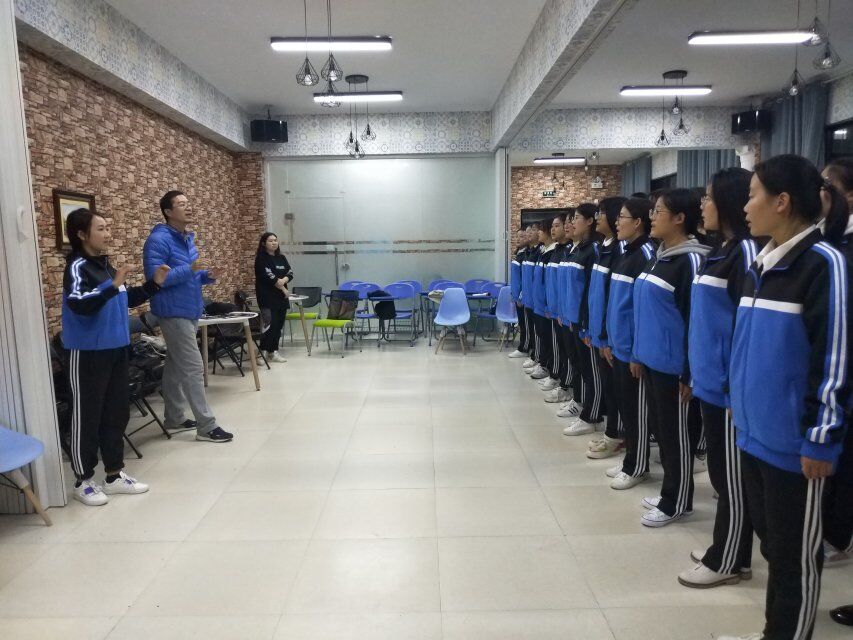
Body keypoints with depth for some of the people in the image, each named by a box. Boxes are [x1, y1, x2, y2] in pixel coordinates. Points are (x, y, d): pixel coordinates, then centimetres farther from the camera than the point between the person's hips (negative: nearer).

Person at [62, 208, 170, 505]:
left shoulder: (105, 264, 11)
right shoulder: (78, 267, -14)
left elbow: (126, 300, 22)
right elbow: (79, 304, -30)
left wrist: (153, 284, 12)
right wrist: (113, 285, -36)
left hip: (116, 349, 8)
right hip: (88, 353, -8)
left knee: (117, 413, 13)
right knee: (87, 416, 3)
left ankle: (114, 475, 25)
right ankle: (83, 481, 16)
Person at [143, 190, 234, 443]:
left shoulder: (188, 239, 14)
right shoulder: (158, 240, -15)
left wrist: (207, 275, 3)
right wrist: (189, 269, -29)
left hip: (190, 311, 9)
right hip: (174, 313, -9)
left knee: (175, 367, 15)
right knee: (193, 368, -9)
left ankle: (173, 419, 25)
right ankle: (206, 426, -5)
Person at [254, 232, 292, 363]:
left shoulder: (281, 258, 16)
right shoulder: (261, 259, -5)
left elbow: (290, 273, 7)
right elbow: (269, 276, -14)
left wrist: (283, 281, -13)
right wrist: (283, 288, -7)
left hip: (281, 297, 7)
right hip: (268, 297, -7)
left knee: (279, 325, 5)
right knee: (269, 325, -13)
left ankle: (273, 351, 12)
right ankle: (262, 352, -10)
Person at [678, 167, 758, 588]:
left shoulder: (746, 251, -14)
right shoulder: (720, 251, 13)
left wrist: (738, 384, -18)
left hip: (730, 383, -9)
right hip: (711, 379, 9)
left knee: (732, 476, 4)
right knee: (720, 471, 17)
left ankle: (728, 561, 18)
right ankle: (724, 549, 31)